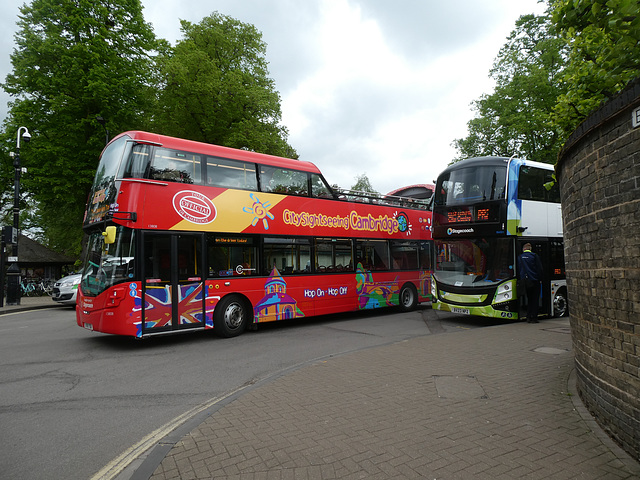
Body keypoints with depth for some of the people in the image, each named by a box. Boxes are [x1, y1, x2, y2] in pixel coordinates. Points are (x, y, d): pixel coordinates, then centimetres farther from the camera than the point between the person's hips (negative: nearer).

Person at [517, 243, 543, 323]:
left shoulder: (520, 257, 4)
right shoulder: (534, 256, -5)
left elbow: (518, 270, 8)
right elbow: (540, 269, -4)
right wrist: (540, 279, 5)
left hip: (525, 280, 3)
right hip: (534, 280, -3)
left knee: (529, 299, 14)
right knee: (535, 299, 4)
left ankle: (528, 317, 11)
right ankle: (534, 318, 3)